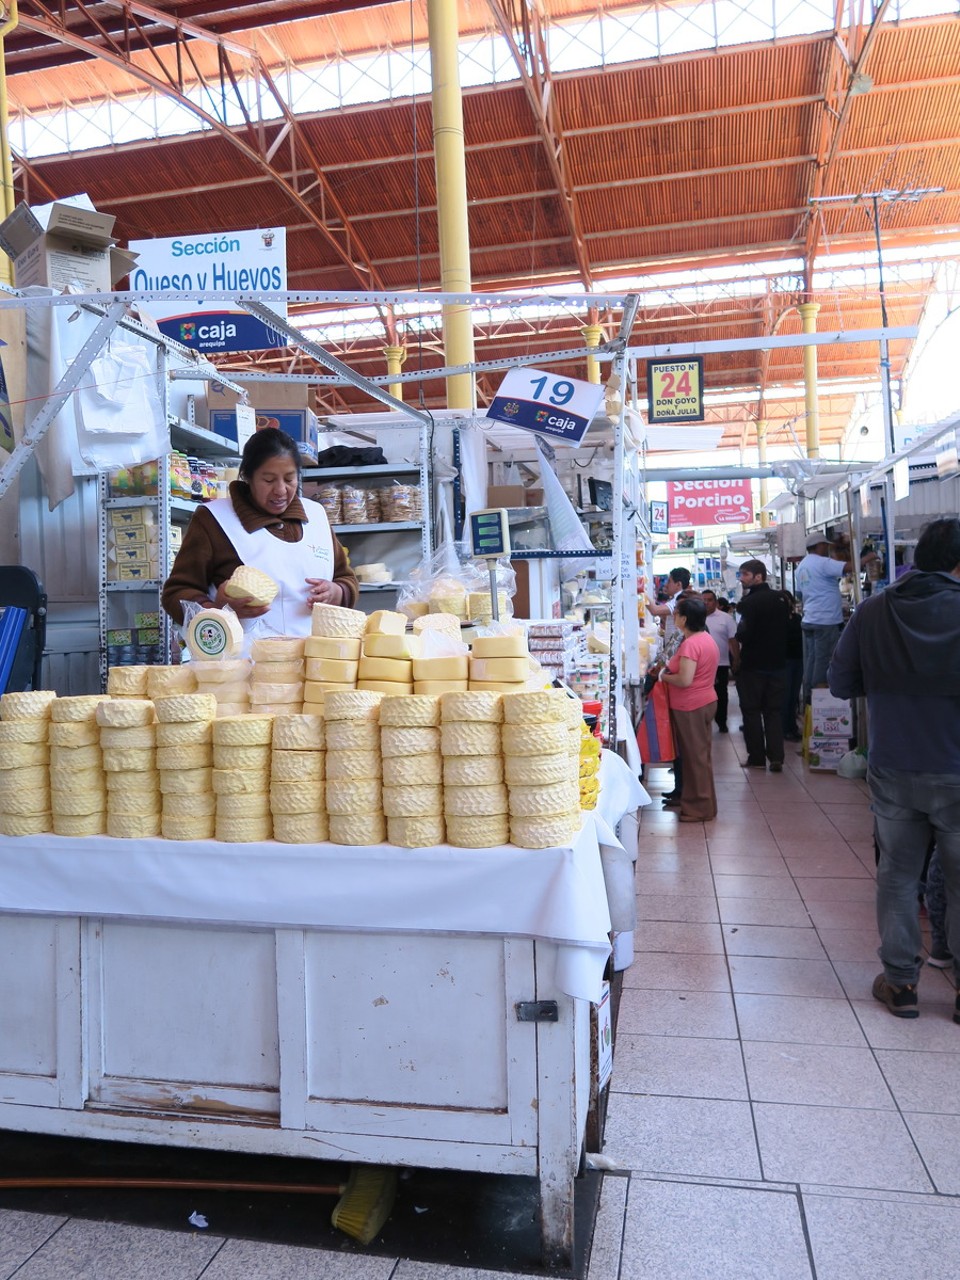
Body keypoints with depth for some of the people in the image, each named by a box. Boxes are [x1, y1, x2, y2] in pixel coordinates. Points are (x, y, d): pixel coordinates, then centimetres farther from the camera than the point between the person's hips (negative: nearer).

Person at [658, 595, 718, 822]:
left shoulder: (690, 644, -22)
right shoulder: (705, 638, 9)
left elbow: (685, 680, -28)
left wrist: (664, 676, -11)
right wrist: (672, 668, 10)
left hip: (690, 708, -10)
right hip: (705, 701, 10)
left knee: (694, 757, 0)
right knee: (701, 754, 17)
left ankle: (700, 808, 10)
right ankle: (702, 802, 28)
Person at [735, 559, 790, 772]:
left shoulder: (750, 602, -17)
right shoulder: (780, 599, 6)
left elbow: (744, 634, -21)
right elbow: (787, 627, 13)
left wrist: (737, 635, -3)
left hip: (753, 664, -6)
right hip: (777, 662, 6)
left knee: (751, 710, 5)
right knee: (774, 710, 10)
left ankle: (757, 757, 8)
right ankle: (776, 758, 5)